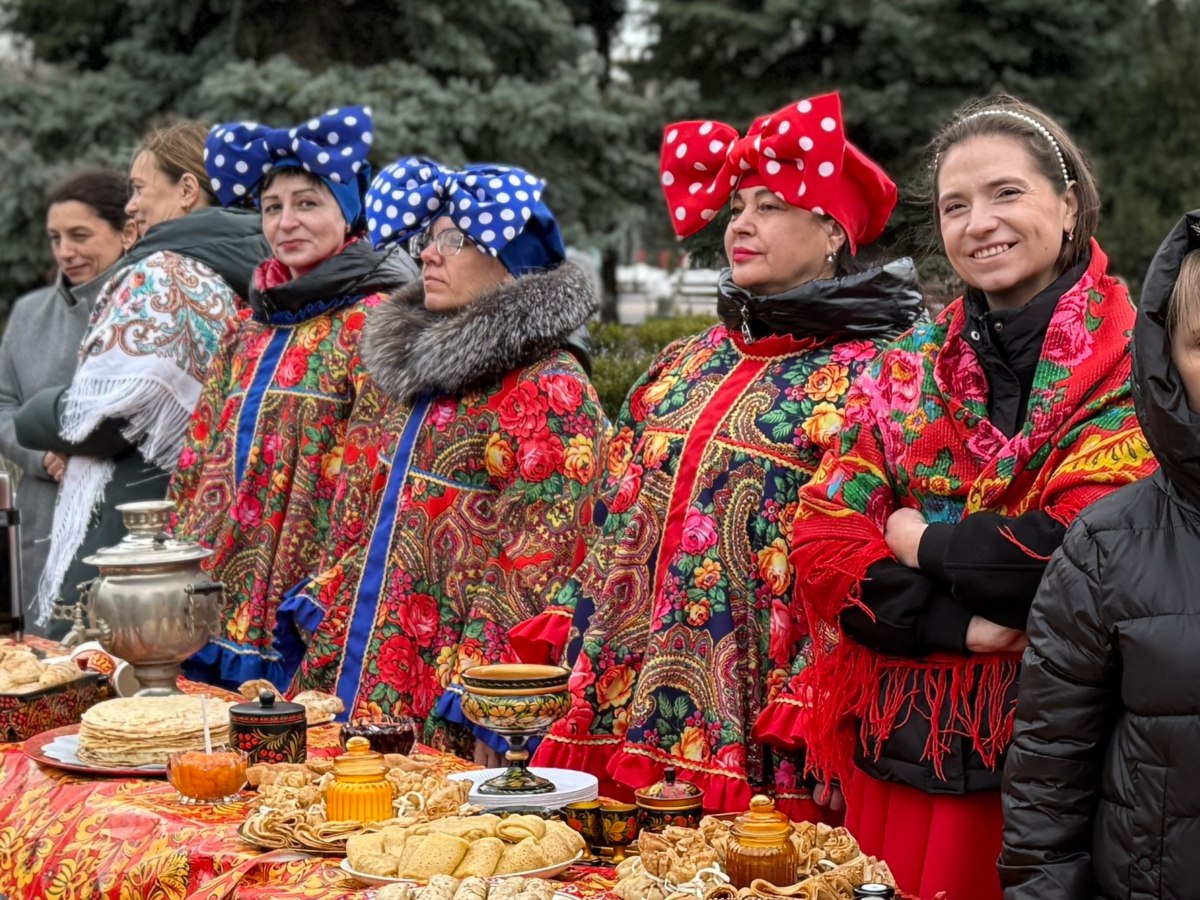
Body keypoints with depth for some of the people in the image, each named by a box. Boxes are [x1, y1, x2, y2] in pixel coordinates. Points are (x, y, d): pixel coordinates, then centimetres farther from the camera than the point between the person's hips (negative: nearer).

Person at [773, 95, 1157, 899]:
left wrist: (925, 544, -6)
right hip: (901, 747, 4)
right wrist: (960, 624, -13)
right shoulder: (908, 370, 9)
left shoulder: (1133, 365, -4)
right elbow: (822, 542, 1)